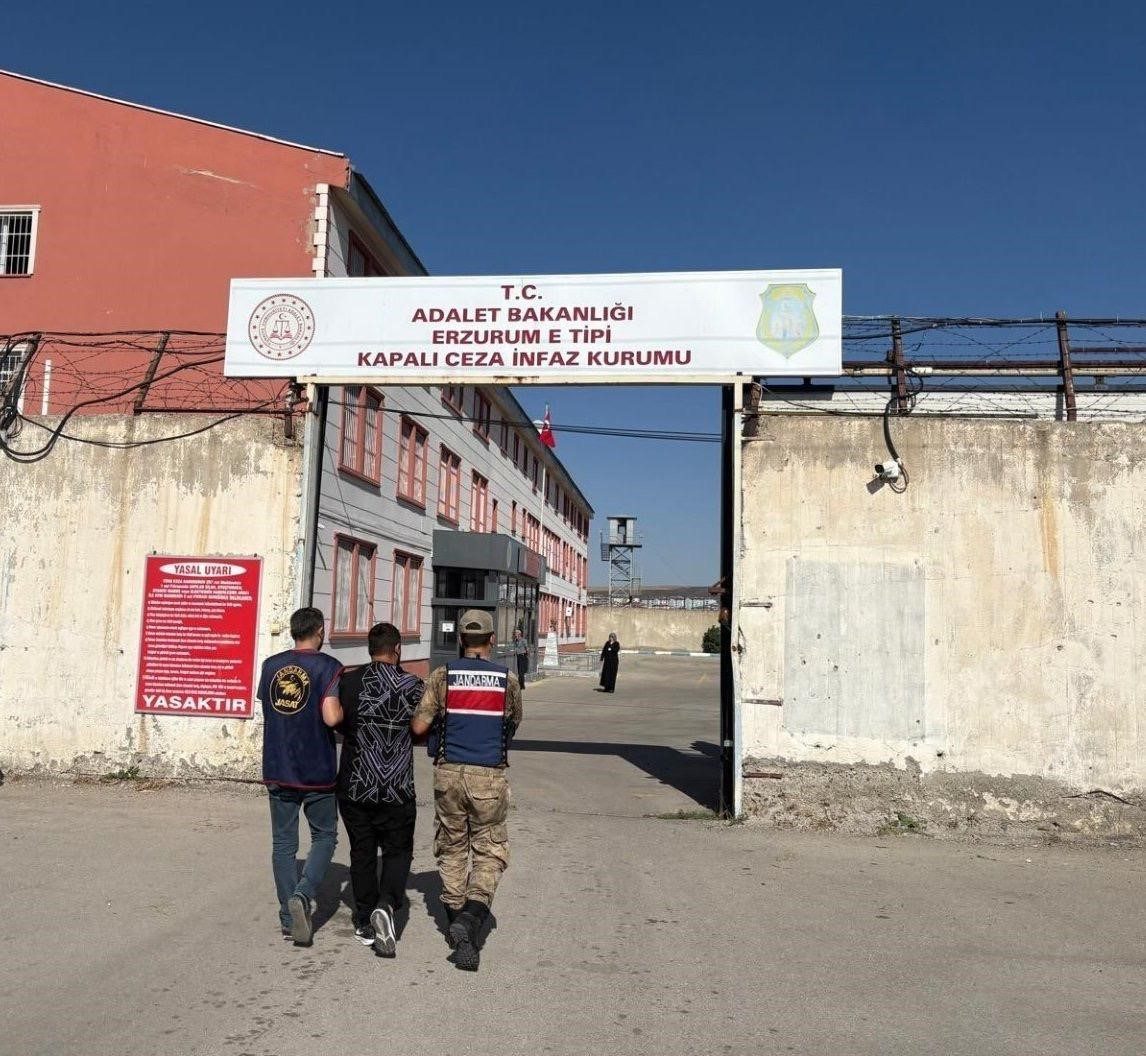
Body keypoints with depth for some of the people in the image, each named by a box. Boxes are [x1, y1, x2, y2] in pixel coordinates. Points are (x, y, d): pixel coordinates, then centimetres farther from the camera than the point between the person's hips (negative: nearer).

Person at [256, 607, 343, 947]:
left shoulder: (270, 665, 5)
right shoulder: (327, 666, -10)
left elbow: (266, 709, 16)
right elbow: (331, 717, -21)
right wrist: (345, 710, -1)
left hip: (277, 769, 4)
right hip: (317, 770, -4)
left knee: (283, 843, 12)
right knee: (324, 836, 12)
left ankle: (289, 918, 16)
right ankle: (302, 895, -7)